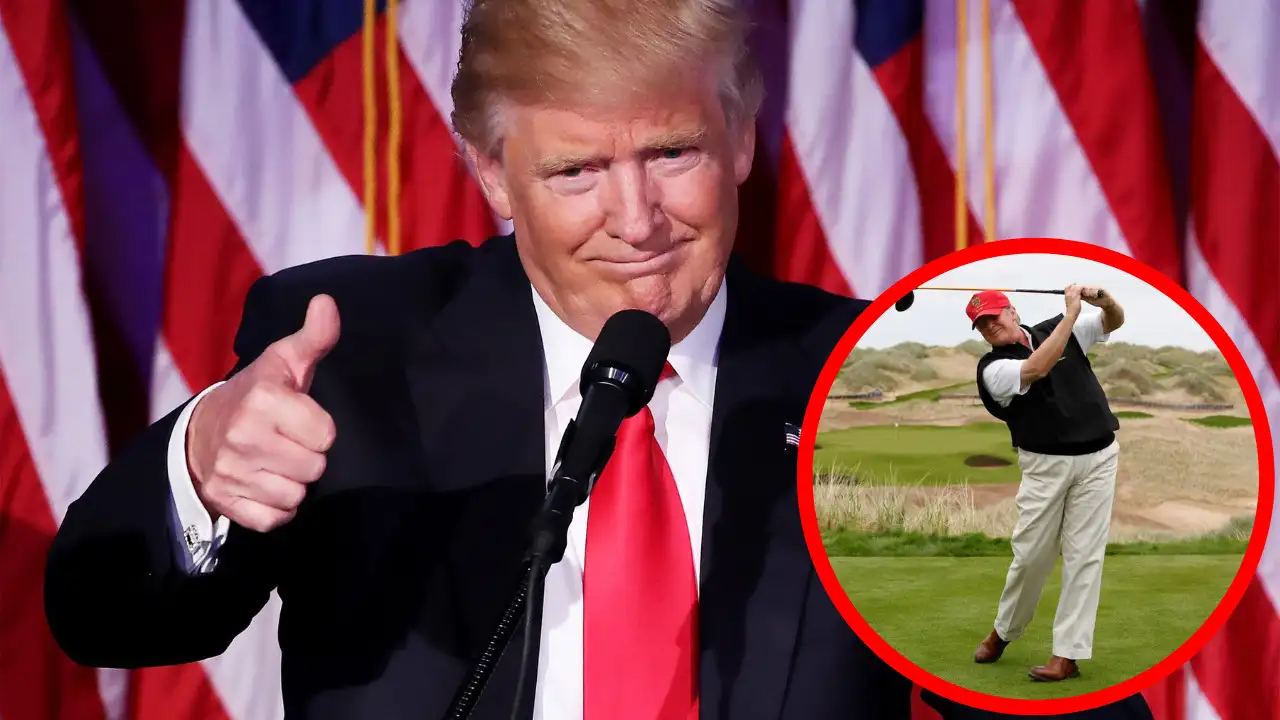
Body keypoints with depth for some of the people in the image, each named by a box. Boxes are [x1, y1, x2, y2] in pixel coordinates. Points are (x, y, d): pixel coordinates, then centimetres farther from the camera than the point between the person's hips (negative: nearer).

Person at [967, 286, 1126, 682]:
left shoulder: (1058, 329, 5)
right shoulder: (992, 368, -7)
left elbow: (1114, 322, 7)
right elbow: (1036, 369, -24)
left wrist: (1105, 301, -17)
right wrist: (1071, 313, -24)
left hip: (1097, 458, 2)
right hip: (1045, 465, -1)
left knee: (1084, 555, -3)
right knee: (1031, 554, 2)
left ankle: (1068, 654, -3)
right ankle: (1003, 631, 26)